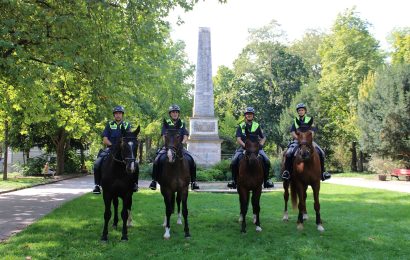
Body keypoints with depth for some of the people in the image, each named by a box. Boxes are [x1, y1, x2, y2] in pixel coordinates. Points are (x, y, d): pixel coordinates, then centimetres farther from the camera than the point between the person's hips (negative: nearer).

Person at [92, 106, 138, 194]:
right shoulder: (109, 124, 10)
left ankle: (134, 183, -7)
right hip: (110, 149, 0)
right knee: (97, 163, -22)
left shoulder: (127, 125, 11)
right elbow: (105, 139, 2)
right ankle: (97, 185, -10)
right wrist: (112, 146, -14)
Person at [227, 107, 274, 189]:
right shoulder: (241, 126, 8)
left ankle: (266, 180, -4)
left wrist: (261, 144, -3)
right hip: (243, 147, -1)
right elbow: (238, 139, -2)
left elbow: (263, 137, 17)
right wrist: (244, 145, -20)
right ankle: (234, 181, -6)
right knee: (234, 162, -22)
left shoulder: (257, 126, 13)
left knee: (267, 161, -19)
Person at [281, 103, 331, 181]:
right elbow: (292, 132, 1)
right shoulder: (295, 121, 12)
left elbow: (312, 131, 0)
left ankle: (322, 172, -5)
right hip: (297, 140, -1)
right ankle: (287, 171, -17)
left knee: (321, 153, -18)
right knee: (289, 153, -29)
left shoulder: (309, 120, 11)